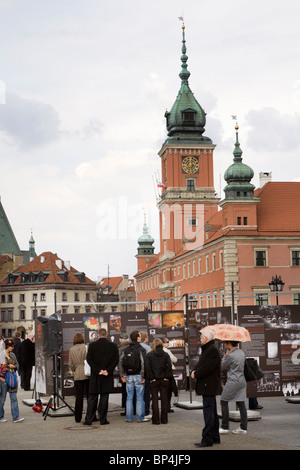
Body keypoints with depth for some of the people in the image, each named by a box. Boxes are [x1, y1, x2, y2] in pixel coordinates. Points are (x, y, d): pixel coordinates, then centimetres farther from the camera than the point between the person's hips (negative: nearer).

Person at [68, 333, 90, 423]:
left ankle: (78, 418, 9)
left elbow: (70, 364, 7)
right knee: (89, 395, 5)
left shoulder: (71, 350, 3)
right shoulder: (86, 348, -6)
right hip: (87, 375, -2)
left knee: (78, 397, 7)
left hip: (77, 375, 2)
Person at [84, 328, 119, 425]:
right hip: (107, 377, 0)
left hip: (95, 376, 0)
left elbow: (89, 359, -7)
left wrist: (98, 370, -8)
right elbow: (116, 360, -4)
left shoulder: (92, 345, -2)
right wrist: (108, 371, -8)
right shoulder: (113, 346, 0)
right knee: (104, 397, 5)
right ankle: (103, 419, 6)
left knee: (92, 398, 7)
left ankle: (89, 419, 8)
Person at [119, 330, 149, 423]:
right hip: (138, 376, -4)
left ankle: (129, 417, 11)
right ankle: (140, 417, 3)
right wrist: (143, 376, -12)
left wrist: (122, 375, 5)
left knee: (129, 397, 8)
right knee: (140, 397, 1)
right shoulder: (141, 349, -7)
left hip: (128, 377, 4)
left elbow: (120, 362, 4)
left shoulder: (125, 350, 8)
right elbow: (143, 363, -15)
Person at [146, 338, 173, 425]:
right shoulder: (166, 355, 0)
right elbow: (169, 366, -8)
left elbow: (148, 368, -11)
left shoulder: (149, 355, -4)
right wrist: (167, 377, -4)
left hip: (154, 381, -2)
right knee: (164, 399, 8)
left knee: (155, 399, 4)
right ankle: (164, 419, 11)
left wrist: (151, 378, -6)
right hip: (164, 380, 2)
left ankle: (156, 419, 2)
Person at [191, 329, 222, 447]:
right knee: (212, 412, 15)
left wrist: (196, 374, -12)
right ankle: (215, 437, 23)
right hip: (207, 386, 11)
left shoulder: (213, 350, -15)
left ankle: (207, 439, -9)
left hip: (209, 386, -11)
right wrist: (194, 372, 2)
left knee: (208, 412, -10)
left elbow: (208, 367, -23)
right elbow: (200, 365, 21)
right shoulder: (206, 349, 19)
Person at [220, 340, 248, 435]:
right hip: (242, 381, 8)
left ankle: (225, 427, 5)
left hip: (233, 381, -8)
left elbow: (222, 367, -5)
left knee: (224, 401, 4)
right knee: (241, 403, 8)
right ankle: (243, 428, 7)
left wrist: (225, 355, 5)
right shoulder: (242, 353, 7)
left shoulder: (229, 355, -16)